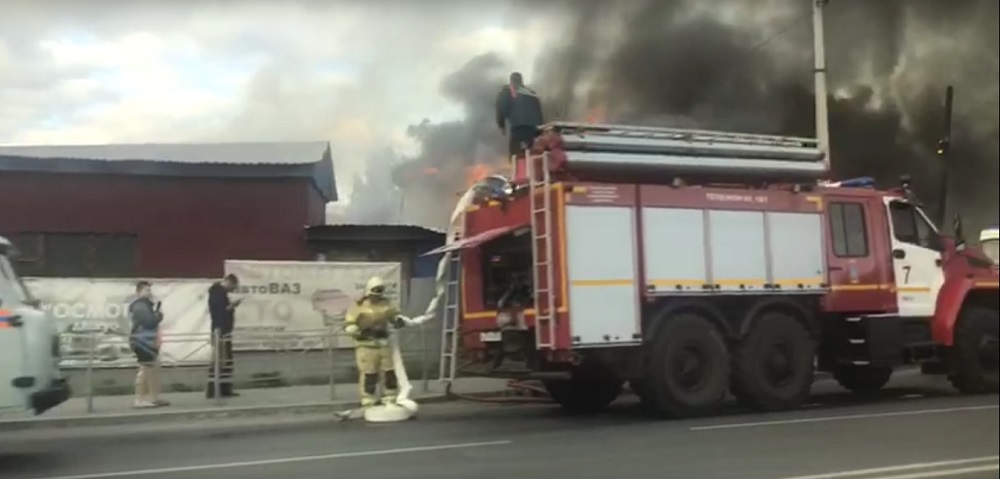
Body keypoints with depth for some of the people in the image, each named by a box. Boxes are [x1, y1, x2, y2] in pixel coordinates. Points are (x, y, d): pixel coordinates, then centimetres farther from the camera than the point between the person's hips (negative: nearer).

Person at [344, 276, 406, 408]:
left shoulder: (387, 303, 5)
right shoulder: (359, 306, -10)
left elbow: (394, 315, 20)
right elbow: (348, 325, -9)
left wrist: (398, 320, -3)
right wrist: (360, 331, -23)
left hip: (384, 343, 5)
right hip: (366, 345, -5)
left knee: (389, 372, 9)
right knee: (368, 374, -3)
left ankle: (390, 399, 20)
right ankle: (367, 402, 6)